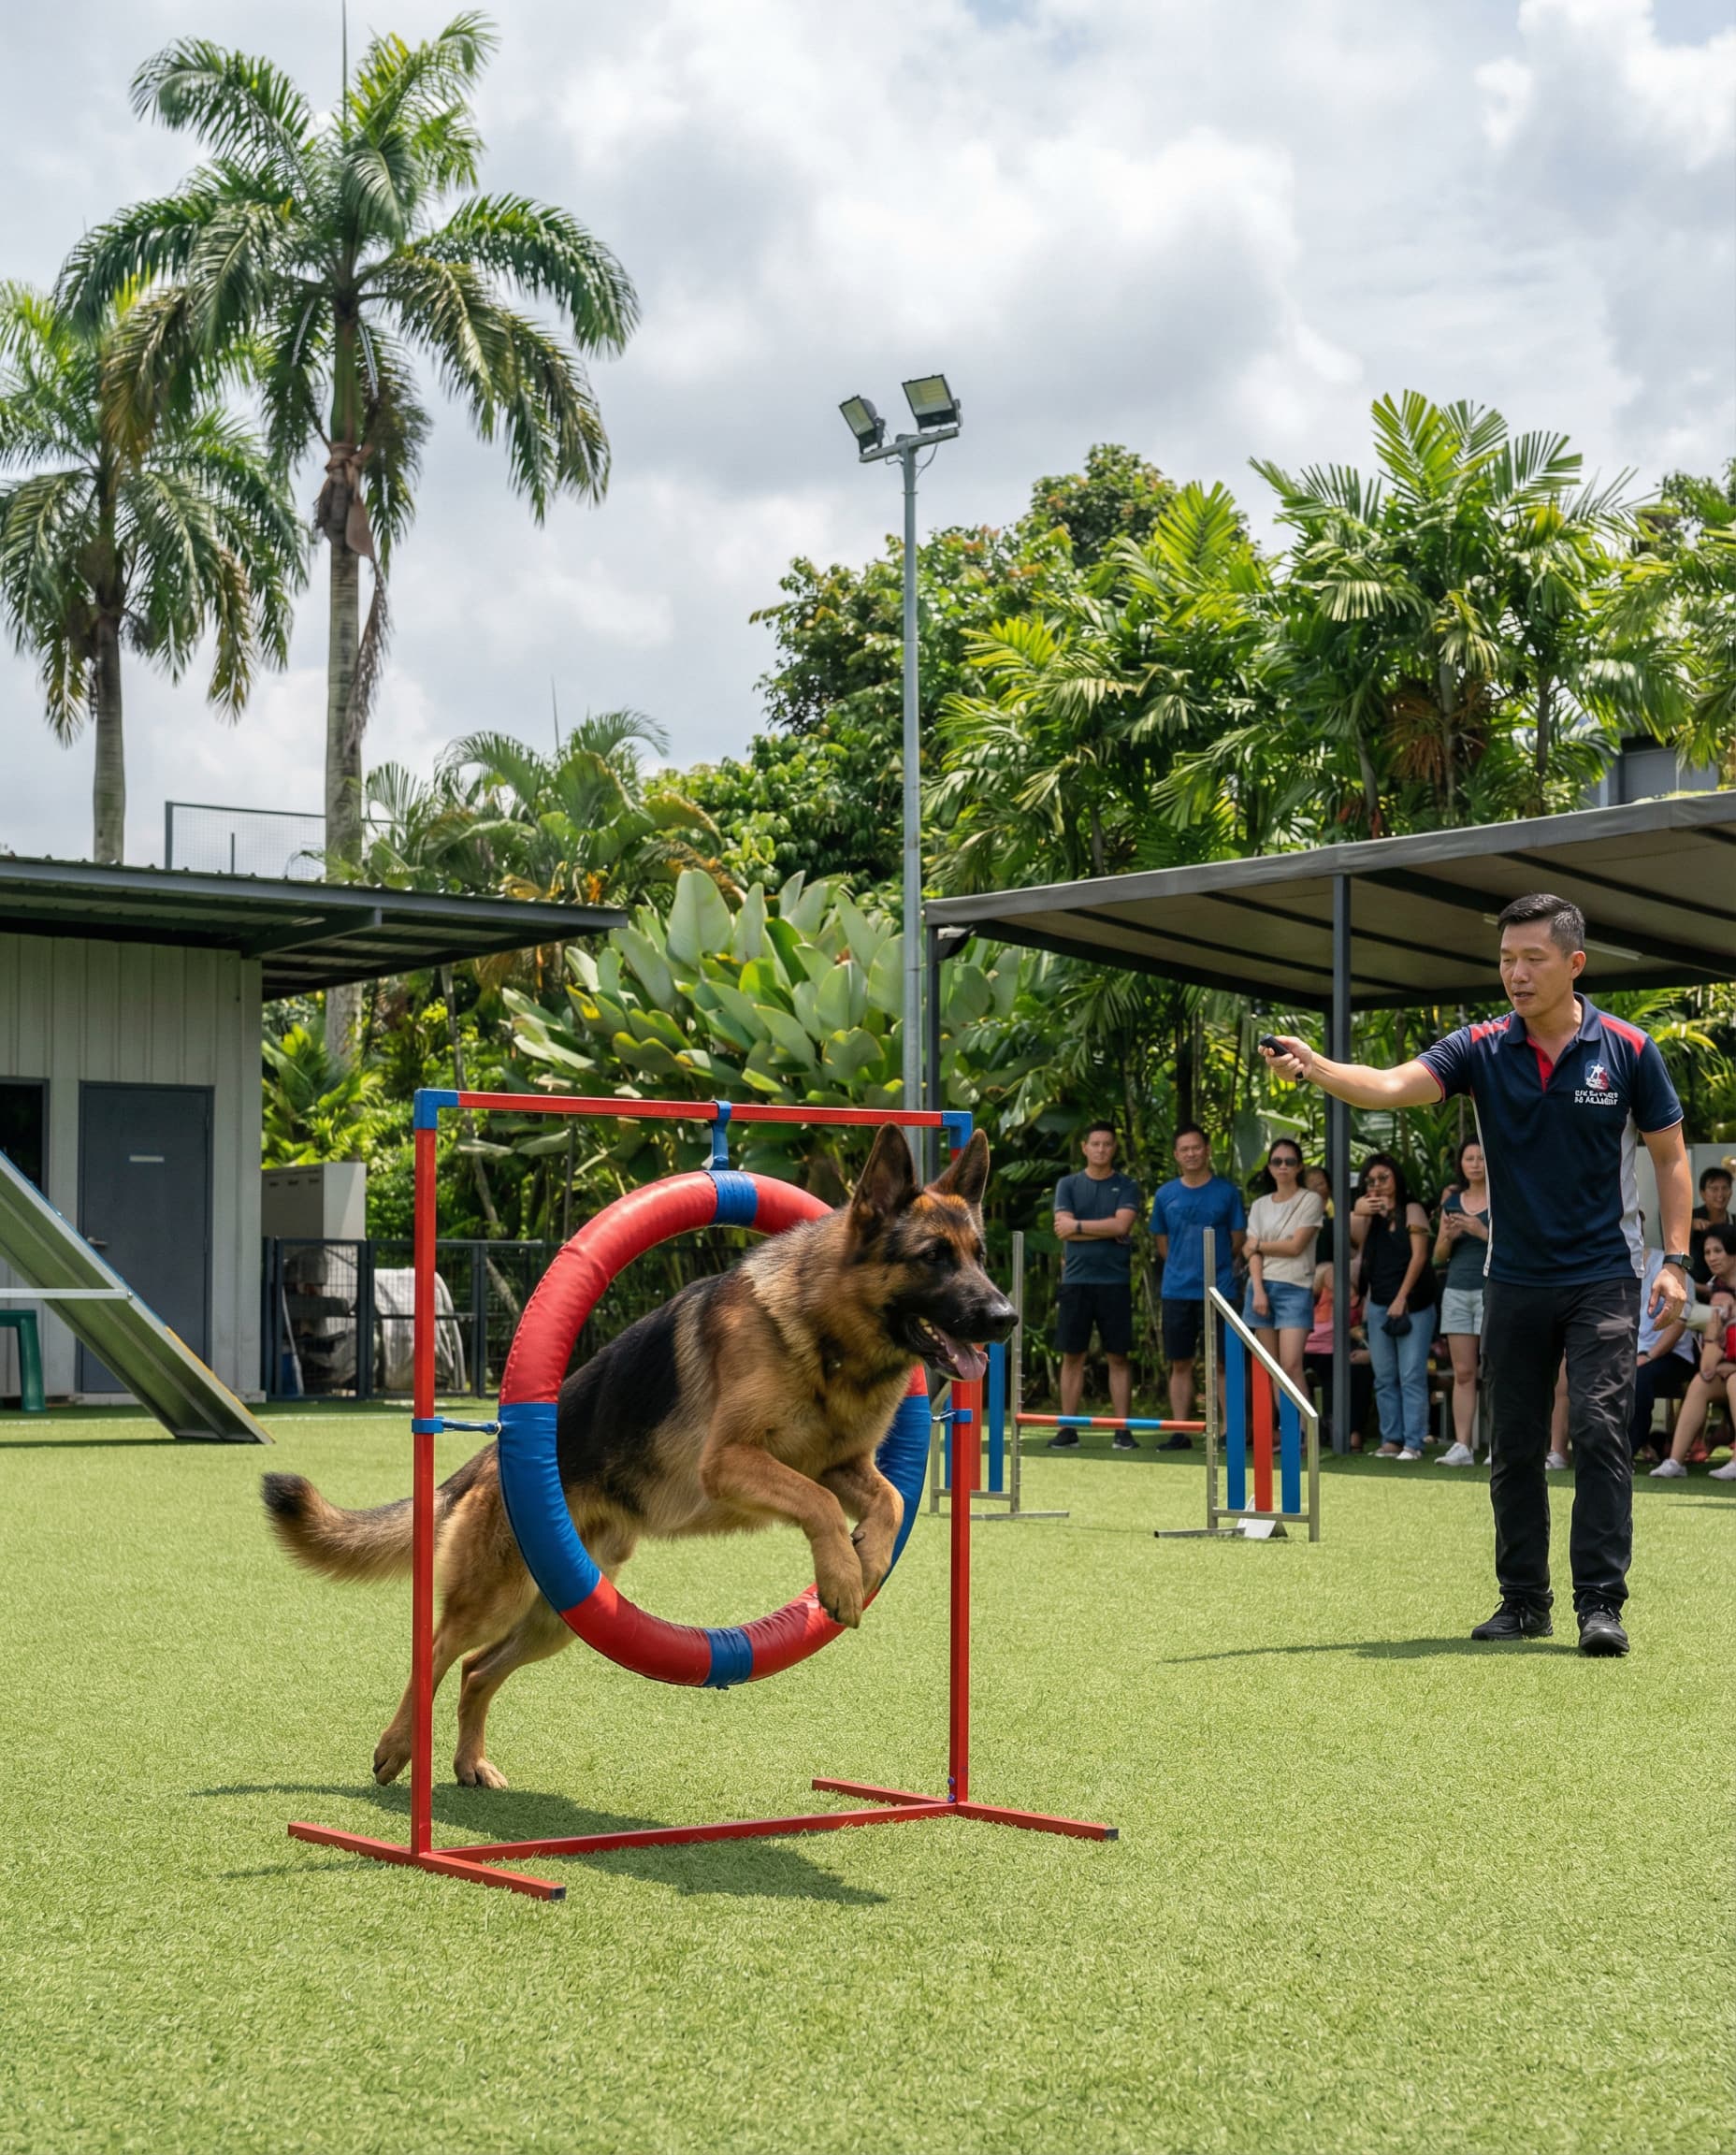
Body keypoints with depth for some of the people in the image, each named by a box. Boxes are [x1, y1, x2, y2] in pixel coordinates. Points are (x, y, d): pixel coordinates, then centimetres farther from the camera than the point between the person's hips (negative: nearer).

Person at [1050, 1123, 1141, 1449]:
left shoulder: (1125, 1186, 5)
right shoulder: (1067, 1185, 8)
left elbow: (1122, 1225, -11)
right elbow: (1062, 1230, -5)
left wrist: (1078, 1226, -8)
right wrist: (1106, 1231, -8)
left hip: (1114, 1280, -1)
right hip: (1076, 1279, 1)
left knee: (1118, 1357, 1)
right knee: (1072, 1355, 3)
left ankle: (1123, 1429, 3)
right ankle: (1067, 1429, 8)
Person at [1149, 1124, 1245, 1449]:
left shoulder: (1227, 1192, 0)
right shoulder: (1165, 1195, 7)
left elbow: (1238, 1241, 5)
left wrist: (1217, 1268, 6)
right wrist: (1181, 1268, 9)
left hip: (1218, 1290, -2)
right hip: (1176, 1290, 3)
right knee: (1180, 1364, 5)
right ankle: (1180, 1432, 9)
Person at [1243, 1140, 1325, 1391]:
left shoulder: (1310, 1201, 1)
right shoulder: (1259, 1205, 14)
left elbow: (1295, 1246, -7)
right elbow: (1252, 1253, 4)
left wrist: (1259, 1245, 6)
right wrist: (1258, 1291, -9)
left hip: (1295, 1288, -4)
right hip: (1262, 1286, 4)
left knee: (1291, 1365, -15)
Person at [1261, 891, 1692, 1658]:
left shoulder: (1627, 1049, -5)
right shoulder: (1481, 1048, -2)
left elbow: (1670, 1156, 3)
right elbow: (1393, 1085, -18)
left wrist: (1675, 1259, -5)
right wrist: (1315, 1068, -36)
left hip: (1602, 1278, -3)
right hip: (1514, 1281, 3)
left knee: (1600, 1430, -11)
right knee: (1513, 1447, 8)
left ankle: (1601, 1603, -5)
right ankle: (1523, 1601, 18)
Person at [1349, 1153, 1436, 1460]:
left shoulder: (1411, 1210, 0)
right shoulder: (1367, 1210, 13)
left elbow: (1419, 1255, -7)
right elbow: (1357, 1239, -3)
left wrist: (1402, 1298, -11)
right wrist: (1358, 1214, -23)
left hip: (1412, 1303, -5)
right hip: (1378, 1304, 5)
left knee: (1412, 1375, -7)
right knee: (1384, 1377, 6)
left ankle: (1413, 1442, -8)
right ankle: (1391, 1439, 10)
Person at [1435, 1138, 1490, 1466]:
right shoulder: (1452, 1202, 16)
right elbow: (1439, 1255, 19)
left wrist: (1484, 1233, -16)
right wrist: (1449, 1236, -2)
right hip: (1457, 1289, 5)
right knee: (1463, 1372, 1)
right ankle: (1462, 1445, 0)